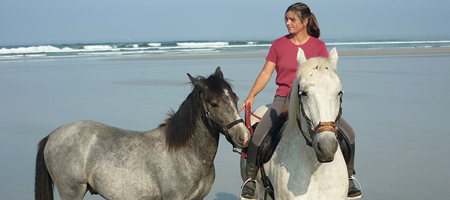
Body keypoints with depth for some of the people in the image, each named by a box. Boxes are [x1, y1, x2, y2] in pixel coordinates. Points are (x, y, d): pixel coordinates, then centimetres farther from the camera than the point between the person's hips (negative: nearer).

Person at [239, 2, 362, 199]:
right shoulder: (279, 44, 5)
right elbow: (265, 74, 3)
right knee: (259, 134, -25)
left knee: (348, 132, -13)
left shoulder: (319, 46, 4)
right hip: (283, 100, -1)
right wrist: (251, 96, -10)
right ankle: (250, 179, -3)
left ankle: (348, 178, 9)